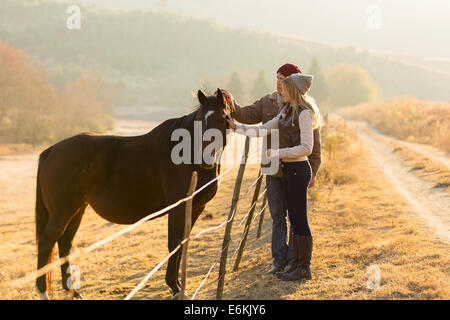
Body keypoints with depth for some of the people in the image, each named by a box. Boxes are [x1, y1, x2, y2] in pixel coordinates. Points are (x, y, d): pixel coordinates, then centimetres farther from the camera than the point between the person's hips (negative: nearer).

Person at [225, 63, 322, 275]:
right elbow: (247, 116, -3)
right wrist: (231, 105, -22)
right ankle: (279, 260, 16)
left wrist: (312, 171, -6)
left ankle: (294, 260, 14)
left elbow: (314, 144, -5)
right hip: (273, 170, 4)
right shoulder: (268, 102, 6)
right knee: (277, 216, 9)